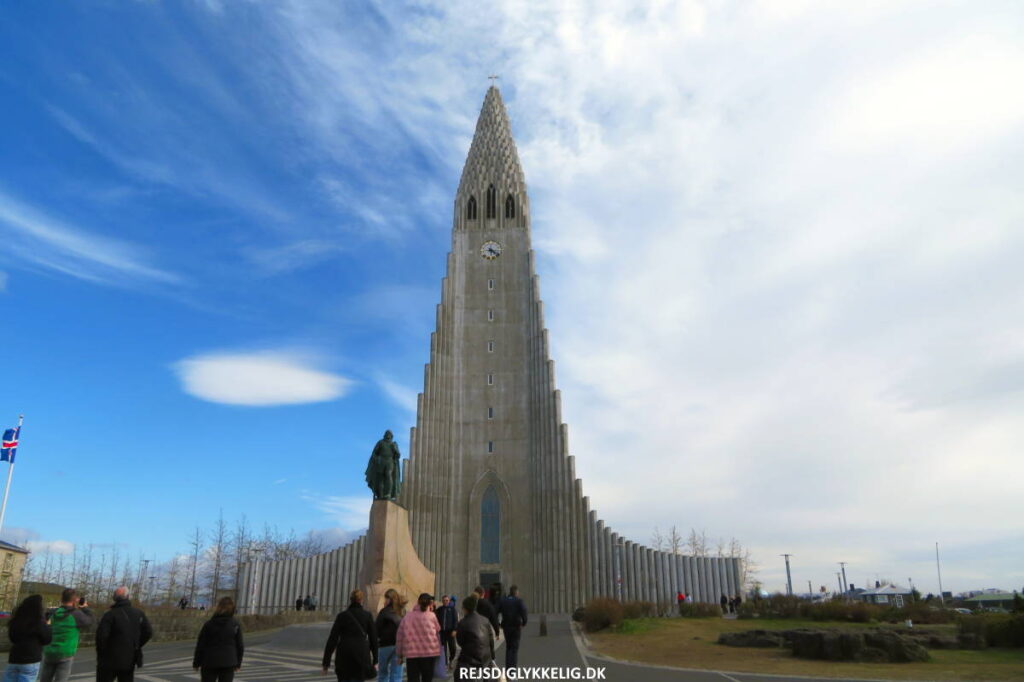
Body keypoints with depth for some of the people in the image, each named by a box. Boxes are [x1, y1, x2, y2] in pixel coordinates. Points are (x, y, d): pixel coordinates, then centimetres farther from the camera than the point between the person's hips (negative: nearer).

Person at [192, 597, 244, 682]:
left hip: (210, 663, -1)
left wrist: (196, 663, 6)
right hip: (228, 664, 1)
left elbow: (200, 646, -4)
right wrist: (238, 664, 13)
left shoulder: (208, 624, -7)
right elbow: (240, 646, 2)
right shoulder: (235, 625, -3)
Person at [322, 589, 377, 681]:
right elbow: (373, 638, 2)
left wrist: (326, 661, 2)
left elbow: (332, 639, -1)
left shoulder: (342, 616, 2)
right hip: (362, 654, -1)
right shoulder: (367, 615, 1)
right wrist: (375, 660, 9)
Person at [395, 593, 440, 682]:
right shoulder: (431, 616, -5)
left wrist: (400, 655, 12)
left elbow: (400, 637, 4)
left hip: (412, 654, 1)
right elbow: (438, 630, 10)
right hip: (430, 652, -1)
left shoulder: (407, 616, 1)